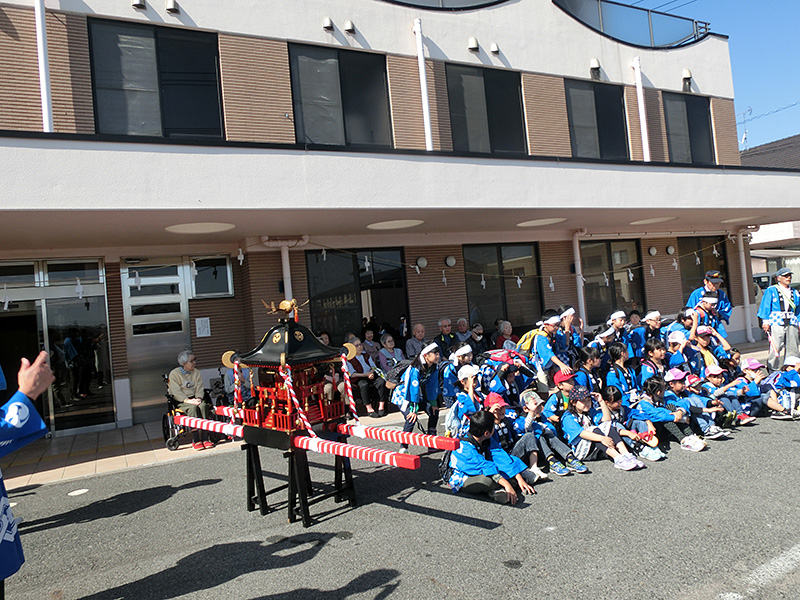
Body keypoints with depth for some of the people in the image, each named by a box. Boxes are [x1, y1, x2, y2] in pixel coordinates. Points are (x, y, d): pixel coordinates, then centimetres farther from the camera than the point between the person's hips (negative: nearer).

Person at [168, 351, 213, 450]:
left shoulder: (196, 373, 16)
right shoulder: (174, 374, 0)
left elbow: (199, 388, 8)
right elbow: (176, 391, -10)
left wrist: (198, 398, -14)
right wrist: (188, 400, -22)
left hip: (195, 398, 4)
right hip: (181, 401, -3)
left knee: (203, 406, -30)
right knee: (193, 408, -35)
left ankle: (205, 438, -31)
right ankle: (196, 440, -34)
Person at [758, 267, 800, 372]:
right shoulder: (771, 291, 4)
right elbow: (765, 307, 0)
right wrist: (765, 321, -8)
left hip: (791, 324, 5)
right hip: (776, 323, -5)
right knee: (775, 348, -7)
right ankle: (773, 371, 1)